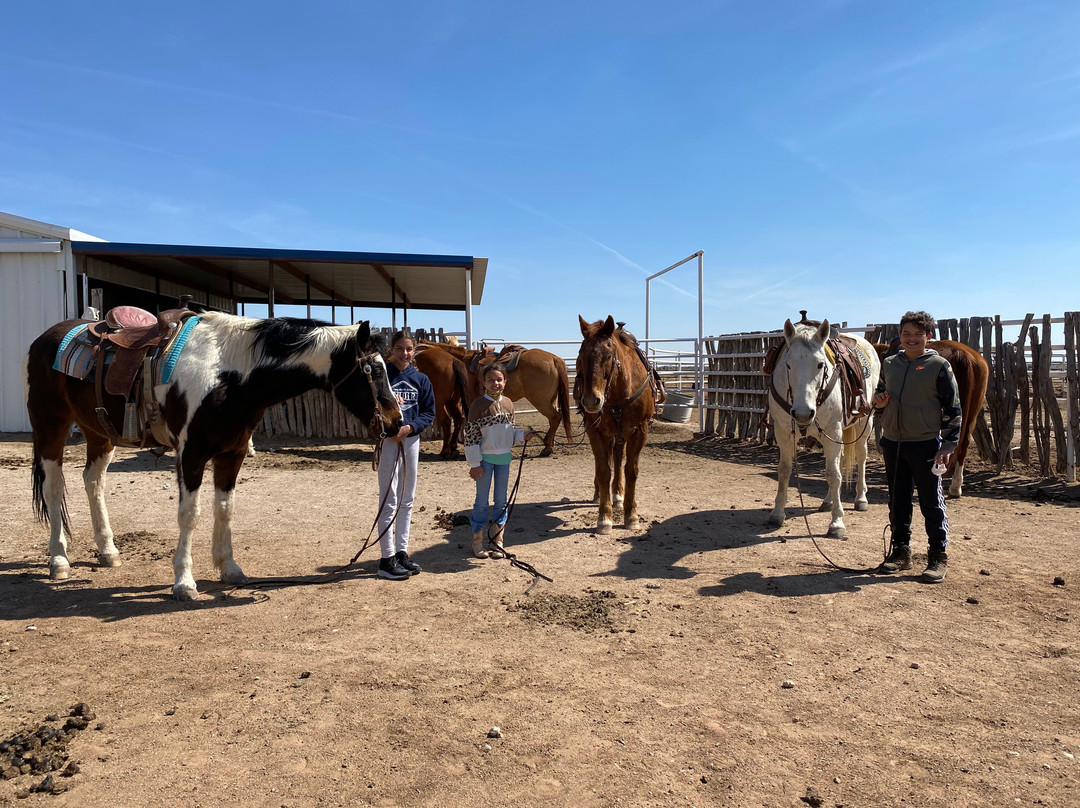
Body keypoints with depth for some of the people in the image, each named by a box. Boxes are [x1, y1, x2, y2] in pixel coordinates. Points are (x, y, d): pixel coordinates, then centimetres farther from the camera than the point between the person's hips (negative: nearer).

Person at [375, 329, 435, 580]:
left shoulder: (420, 379, 5)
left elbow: (429, 412, 4)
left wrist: (409, 427, -12)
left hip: (411, 438, 4)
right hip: (387, 439, -4)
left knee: (407, 499, 12)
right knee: (389, 500, -2)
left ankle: (402, 552, 23)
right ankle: (387, 559, 3)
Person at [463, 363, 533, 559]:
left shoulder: (508, 403, 6)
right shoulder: (479, 405, -10)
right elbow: (471, 436, -11)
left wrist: (522, 436, -4)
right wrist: (475, 463, -13)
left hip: (504, 457, 5)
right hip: (485, 458, -5)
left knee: (501, 500, 11)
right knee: (482, 501, 4)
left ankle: (497, 541, 22)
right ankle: (477, 541, 16)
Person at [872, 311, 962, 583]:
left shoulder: (939, 366, -6)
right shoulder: (889, 364, 8)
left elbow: (952, 408, -6)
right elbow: (880, 396, 21)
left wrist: (949, 444, -11)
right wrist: (879, 403, -2)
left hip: (926, 444, -5)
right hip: (893, 443, 5)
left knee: (931, 503, 3)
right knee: (897, 501, 12)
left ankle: (938, 557, 15)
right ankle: (901, 551, 24)